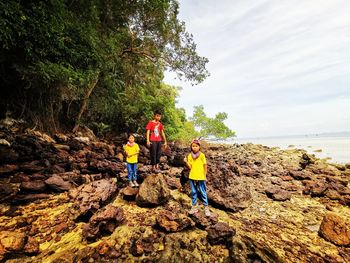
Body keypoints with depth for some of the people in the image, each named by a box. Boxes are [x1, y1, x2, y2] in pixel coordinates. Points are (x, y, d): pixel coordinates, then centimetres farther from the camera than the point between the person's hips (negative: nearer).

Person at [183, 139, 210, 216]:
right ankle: (194, 207, 28)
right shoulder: (190, 156, -1)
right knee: (194, 192, 14)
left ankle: (206, 208, 23)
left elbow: (205, 166, -3)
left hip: (201, 177, -3)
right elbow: (190, 167, -3)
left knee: (203, 193, 8)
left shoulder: (202, 155, -8)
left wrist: (205, 176, -3)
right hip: (192, 177, 3)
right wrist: (186, 162, -20)